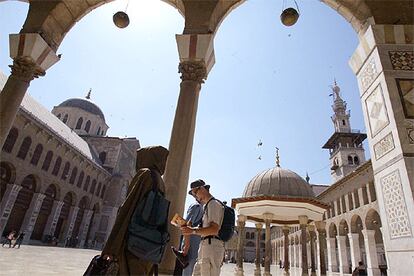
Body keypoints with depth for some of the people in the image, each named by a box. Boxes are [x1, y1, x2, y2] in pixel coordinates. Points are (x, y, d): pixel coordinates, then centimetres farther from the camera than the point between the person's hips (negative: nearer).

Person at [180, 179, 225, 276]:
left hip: (211, 245, -10)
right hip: (207, 245, 10)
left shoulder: (213, 204, -7)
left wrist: (193, 231, -19)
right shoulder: (207, 205, 22)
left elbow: (214, 229, -18)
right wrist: (190, 228, 15)